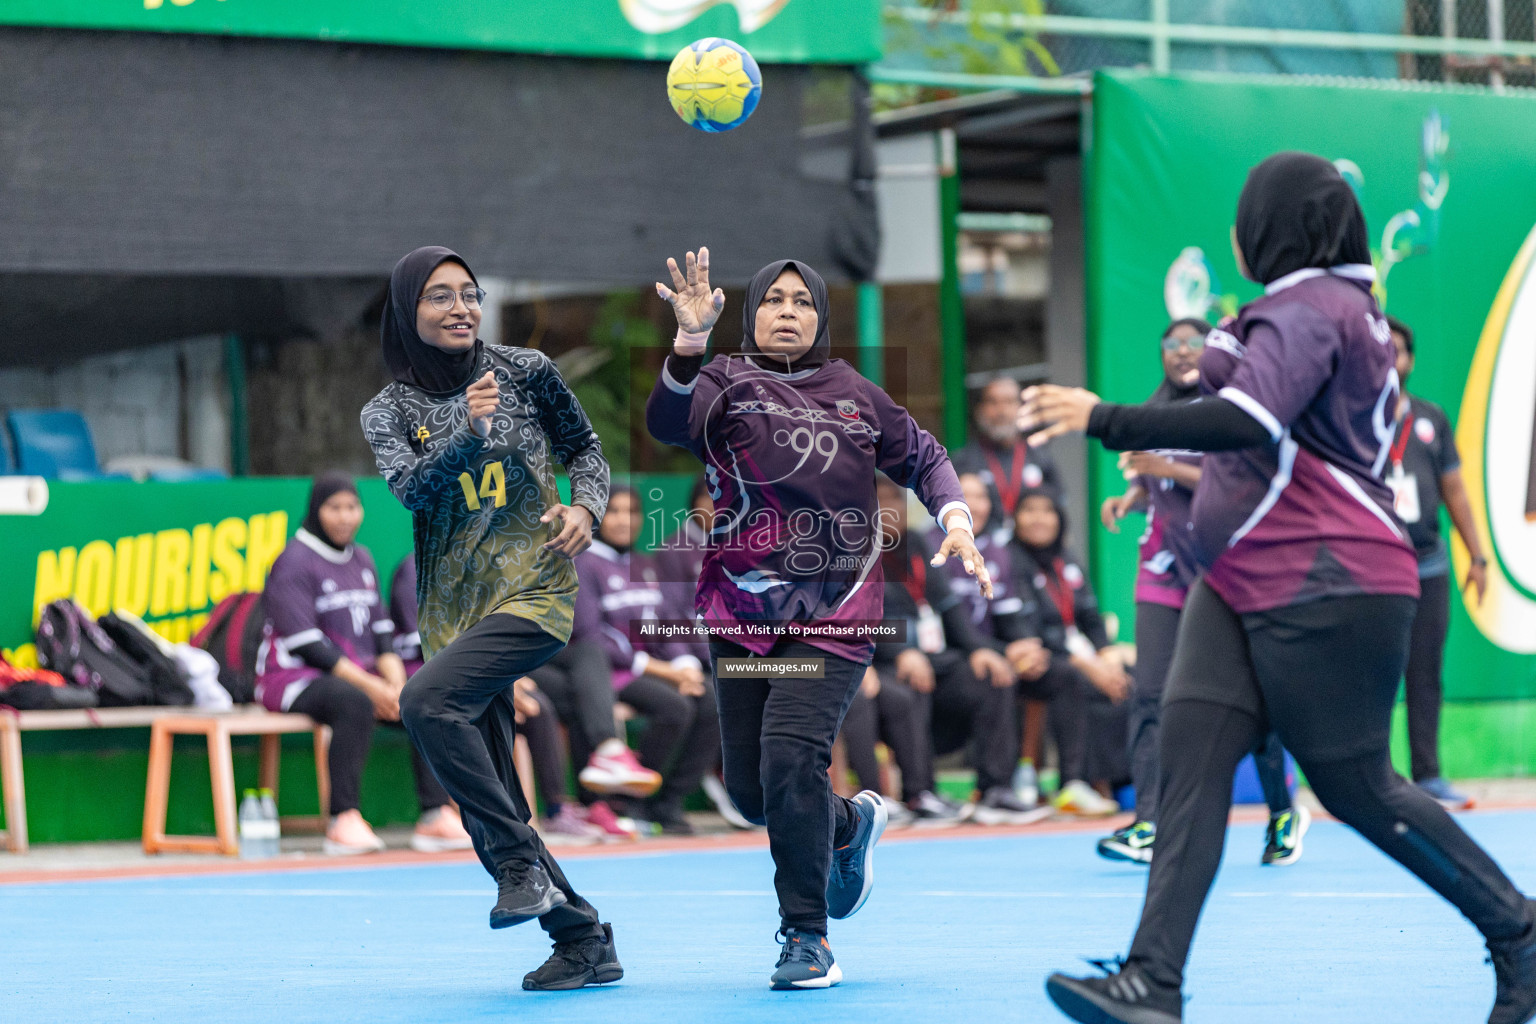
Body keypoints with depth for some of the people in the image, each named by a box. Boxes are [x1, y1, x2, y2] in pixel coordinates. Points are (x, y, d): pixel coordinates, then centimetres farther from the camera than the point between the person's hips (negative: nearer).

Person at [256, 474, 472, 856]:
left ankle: (435, 815, -18)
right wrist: (370, 687, -21)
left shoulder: (362, 560, 16)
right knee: (354, 703, -38)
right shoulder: (294, 562, -9)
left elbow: (381, 632, 14)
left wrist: (396, 683, -6)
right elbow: (305, 643, -17)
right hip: (294, 677, -7)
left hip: (360, 673, 8)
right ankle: (343, 821, -38)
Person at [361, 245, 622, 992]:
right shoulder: (388, 412, 7)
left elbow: (586, 451, 14)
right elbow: (411, 488, -11)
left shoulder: (525, 372, 3)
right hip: (454, 607, 5)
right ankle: (584, 941, 12)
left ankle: (521, 867, -23)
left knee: (426, 698, -29)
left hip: (534, 589, -4)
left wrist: (586, 507, -6)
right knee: (486, 804, 2)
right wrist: (467, 433, -27)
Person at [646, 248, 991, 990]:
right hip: (740, 616, 2)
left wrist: (954, 518, 3)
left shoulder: (856, 397, 7)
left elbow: (923, 457, 21)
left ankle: (807, 935, -6)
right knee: (750, 791, 6)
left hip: (834, 617, -1)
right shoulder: (726, 383, 1)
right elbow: (668, 422, -21)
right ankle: (851, 824, 39)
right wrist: (690, 343, -36)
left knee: (791, 759, -20)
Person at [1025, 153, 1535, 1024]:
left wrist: (1104, 420, -29)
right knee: (1191, 755, -4)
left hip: (1325, 591, -10)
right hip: (1246, 586, 10)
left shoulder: (1307, 310, -14)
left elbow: (1249, 421, -31)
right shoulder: (1344, 306, 20)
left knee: (1357, 787, -2)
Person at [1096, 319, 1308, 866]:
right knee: (1149, 693, -10)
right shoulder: (1154, 414, 12)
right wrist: (1126, 499, 4)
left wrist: (1169, 468, -24)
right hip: (1163, 568, 5)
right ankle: (1149, 826, -15)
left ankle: (1283, 812, 22)